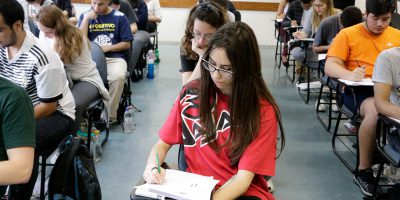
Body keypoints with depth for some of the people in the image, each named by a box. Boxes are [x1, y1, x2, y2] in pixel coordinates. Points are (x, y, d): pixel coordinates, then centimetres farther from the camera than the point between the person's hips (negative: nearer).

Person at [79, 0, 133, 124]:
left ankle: (110, 116, -19)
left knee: (118, 77, -35)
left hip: (115, 57, -2)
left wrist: (107, 48, -7)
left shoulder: (119, 17, 7)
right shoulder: (85, 16, 14)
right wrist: (86, 19, -4)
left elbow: (127, 44, 6)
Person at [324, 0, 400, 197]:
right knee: (375, 111, -37)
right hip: (359, 90, -3)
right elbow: (329, 67, -3)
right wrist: (349, 75, -25)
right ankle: (363, 171, -20)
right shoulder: (348, 34, 6)